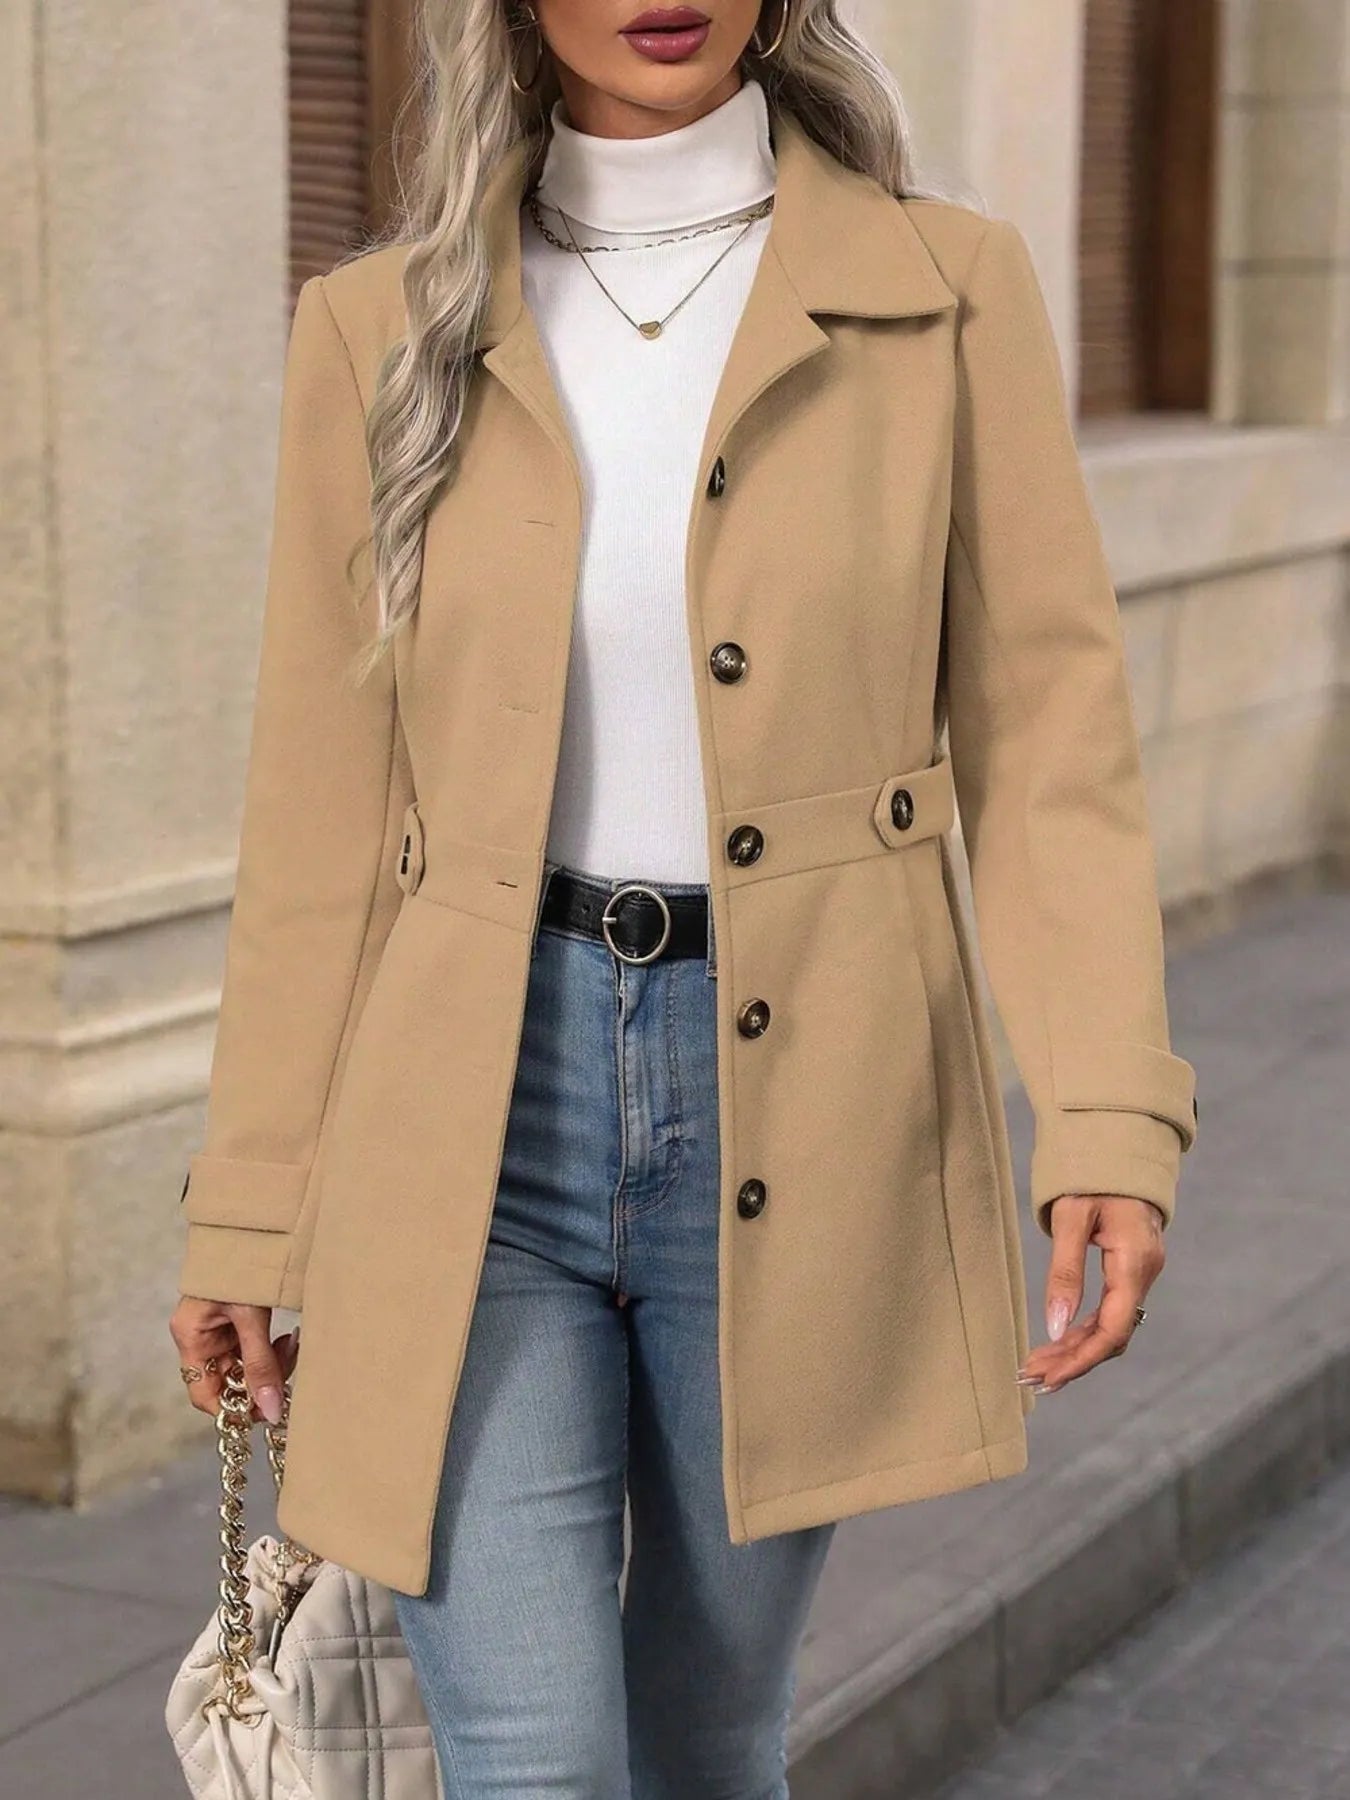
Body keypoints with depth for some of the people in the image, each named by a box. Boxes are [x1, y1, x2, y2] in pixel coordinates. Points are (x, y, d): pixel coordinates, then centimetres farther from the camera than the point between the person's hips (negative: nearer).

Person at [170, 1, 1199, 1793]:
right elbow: (323, 806, 5)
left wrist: (1110, 1117, -16)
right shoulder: (384, 332, 2)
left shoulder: (949, 292, 0)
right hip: (479, 1110, 0)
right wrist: (250, 1208, 5)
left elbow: (1046, 732, -3)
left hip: (798, 1105, 0)